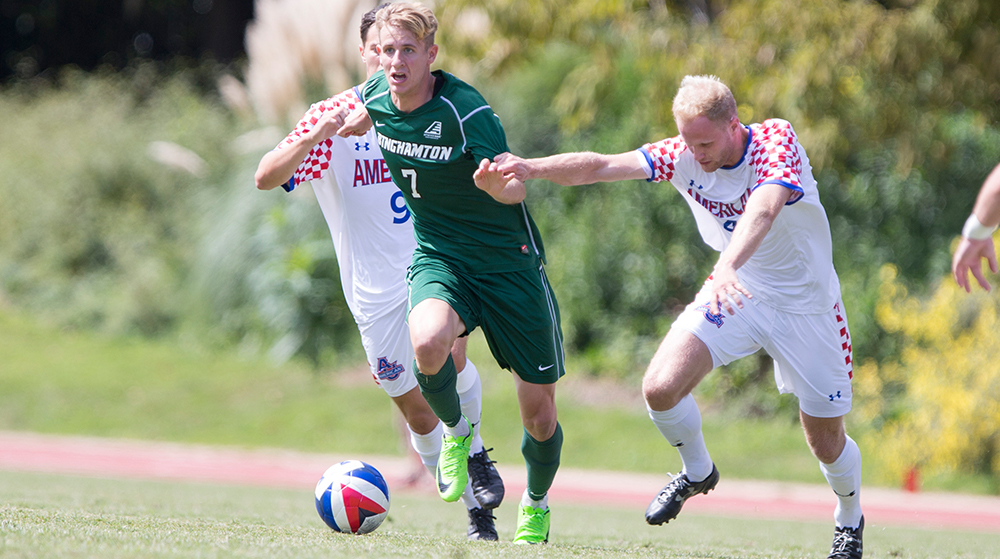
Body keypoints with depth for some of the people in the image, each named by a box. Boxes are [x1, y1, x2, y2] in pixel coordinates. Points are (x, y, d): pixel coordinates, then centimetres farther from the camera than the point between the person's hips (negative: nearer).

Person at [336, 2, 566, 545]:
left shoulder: (466, 111, -24)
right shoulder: (376, 97, -6)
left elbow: (515, 189, -28)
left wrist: (498, 182, -46)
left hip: (508, 261, -3)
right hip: (438, 258, 3)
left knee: (539, 413, 1)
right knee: (428, 343, -32)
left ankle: (535, 506, 33)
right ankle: (455, 432, 1)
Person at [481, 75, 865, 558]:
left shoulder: (776, 141, -27)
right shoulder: (681, 155, -13)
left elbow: (763, 208, -47)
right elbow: (601, 165, -23)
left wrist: (728, 267, -66)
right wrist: (531, 168, -41)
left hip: (806, 303, -3)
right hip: (736, 290, 3)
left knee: (825, 441, 3)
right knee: (660, 387, -18)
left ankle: (849, 519, 38)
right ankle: (697, 472, 14)